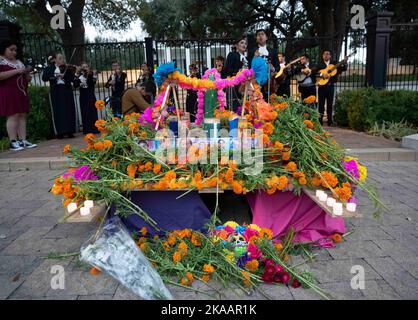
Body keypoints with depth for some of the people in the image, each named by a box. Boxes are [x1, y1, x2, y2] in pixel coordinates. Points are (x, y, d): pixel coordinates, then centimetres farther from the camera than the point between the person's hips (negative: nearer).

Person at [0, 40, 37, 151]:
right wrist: (16, 71, -16)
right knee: (13, 116, -12)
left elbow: (27, 79, 23)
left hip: (21, 93, 7)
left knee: (22, 116, 1)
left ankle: (23, 140, 1)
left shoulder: (19, 62, 21)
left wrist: (27, 73, 1)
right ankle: (13, 142, -11)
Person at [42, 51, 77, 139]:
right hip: (56, 92, -1)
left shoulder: (67, 68, 9)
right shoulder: (49, 68, 7)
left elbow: (72, 79, -3)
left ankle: (70, 131, 6)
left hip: (67, 91, 1)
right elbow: (44, 78, -8)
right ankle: (60, 132, 2)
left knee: (69, 111, 1)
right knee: (58, 111, -1)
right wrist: (55, 75, -18)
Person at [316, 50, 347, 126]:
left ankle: (330, 120, 10)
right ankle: (320, 120, 6)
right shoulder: (319, 64, 7)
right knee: (321, 103, 1)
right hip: (322, 86, -1)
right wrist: (322, 74, -21)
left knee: (330, 104, 5)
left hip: (330, 86, 1)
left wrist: (344, 63, -13)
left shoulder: (334, 63, 9)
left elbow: (344, 69, 6)